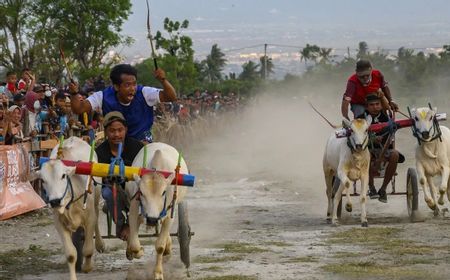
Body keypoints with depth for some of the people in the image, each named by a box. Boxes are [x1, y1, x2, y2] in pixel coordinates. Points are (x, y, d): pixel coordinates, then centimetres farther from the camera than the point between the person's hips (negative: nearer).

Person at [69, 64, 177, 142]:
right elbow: (78, 109, -23)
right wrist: (74, 94, -44)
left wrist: (163, 80, -48)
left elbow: (171, 97, -29)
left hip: (142, 141, -1)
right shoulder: (104, 97, -22)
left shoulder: (143, 93, -24)